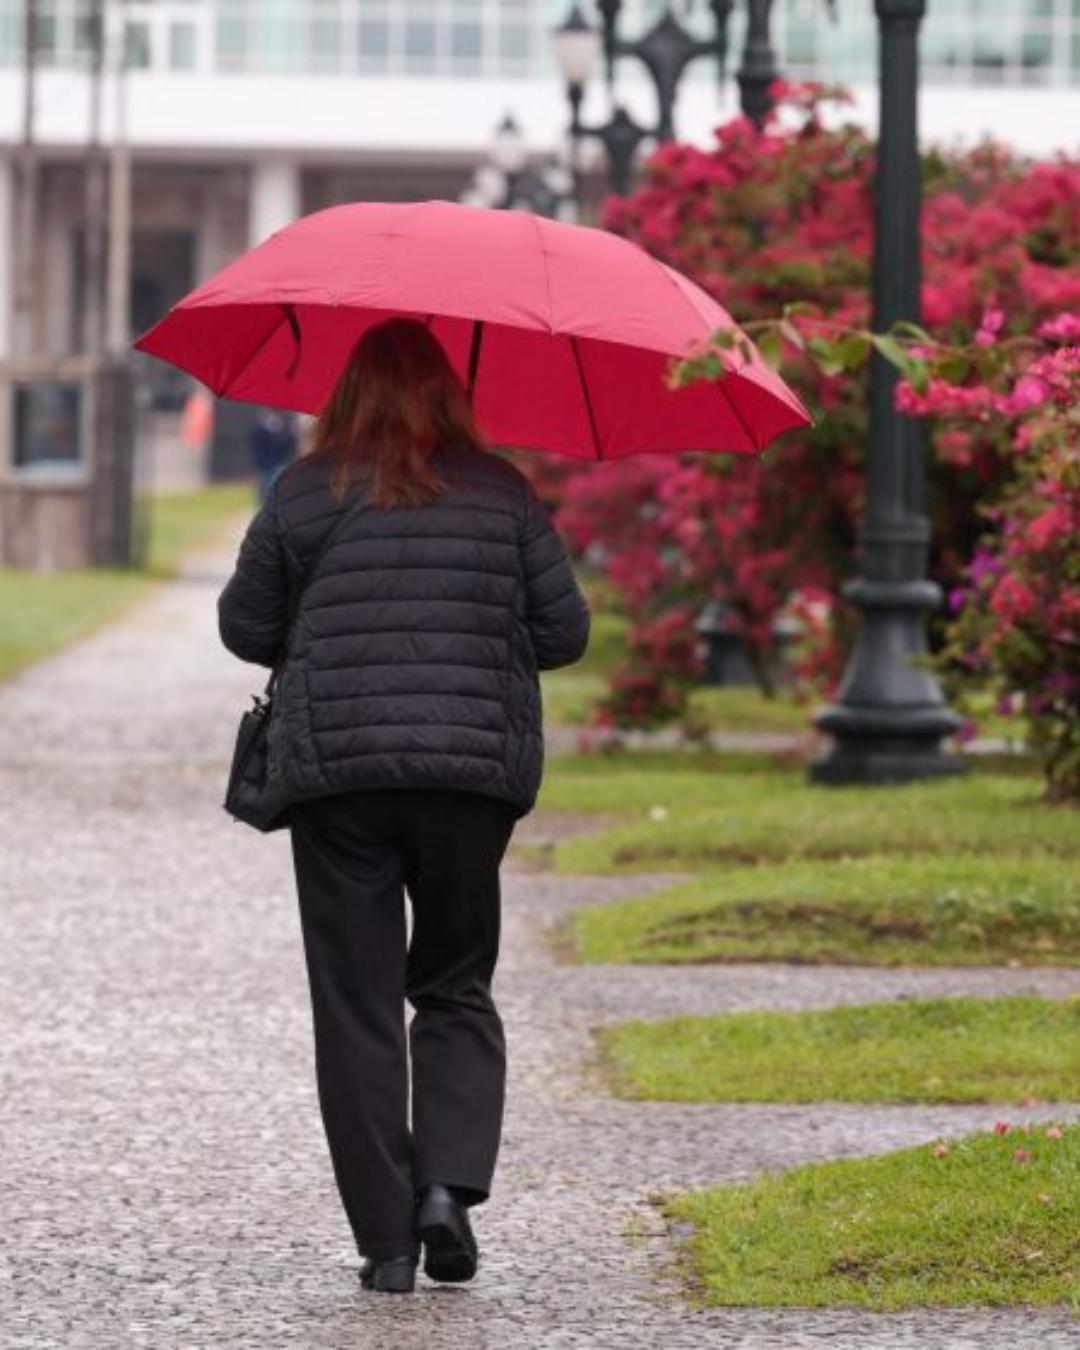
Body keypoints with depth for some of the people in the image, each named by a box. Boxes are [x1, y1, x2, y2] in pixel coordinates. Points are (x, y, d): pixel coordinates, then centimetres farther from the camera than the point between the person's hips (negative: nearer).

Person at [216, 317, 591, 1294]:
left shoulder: (306, 494, 0)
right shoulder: (504, 493, 2)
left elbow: (245, 627, 6)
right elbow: (564, 632, 4)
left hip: (337, 773, -1)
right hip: (476, 770, 1)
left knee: (357, 1006, 4)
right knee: (458, 989, 15)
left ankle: (387, 1241, 2)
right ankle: (451, 1184, -6)